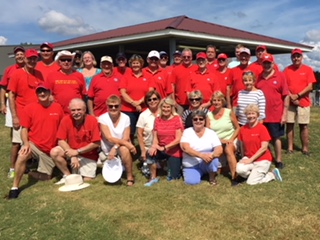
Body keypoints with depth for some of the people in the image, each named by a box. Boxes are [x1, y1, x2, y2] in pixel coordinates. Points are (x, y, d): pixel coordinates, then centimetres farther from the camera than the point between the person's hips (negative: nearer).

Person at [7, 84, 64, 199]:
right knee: (22, 155, -35)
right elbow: (24, 129, -4)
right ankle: (15, 187, -20)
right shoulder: (29, 108, -5)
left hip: (51, 149, 2)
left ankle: (36, 172, 40)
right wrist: (26, 143, -21)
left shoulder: (58, 107, 0)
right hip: (34, 145, -2)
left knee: (45, 176, 5)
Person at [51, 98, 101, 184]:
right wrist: (72, 156, -23)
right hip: (71, 151, 2)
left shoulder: (92, 120, -17)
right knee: (54, 152, -24)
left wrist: (77, 152, -20)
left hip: (88, 155, -2)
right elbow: (61, 141, -11)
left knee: (87, 180, -12)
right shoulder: (66, 120, -12)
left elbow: (96, 143, -16)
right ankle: (68, 176, -3)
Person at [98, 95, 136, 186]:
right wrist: (126, 143, -31)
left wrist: (115, 147, -27)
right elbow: (109, 138, -19)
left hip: (123, 147, -2)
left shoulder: (125, 118, -7)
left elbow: (126, 138, -11)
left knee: (124, 150, -32)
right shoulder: (103, 118, -11)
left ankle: (130, 176, -18)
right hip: (108, 149, 2)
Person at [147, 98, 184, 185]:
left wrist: (165, 148, -24)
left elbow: (178, 139, -16)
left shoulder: (177, 119, -12)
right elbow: (155, 138, -1)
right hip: (161, 150, 3)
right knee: (150, 153, -30)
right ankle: (153, 178, -8)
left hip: (174, 151, -3)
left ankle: (177, 167, 33)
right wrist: (154, 146, -23)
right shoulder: (157, 119, 0)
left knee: (172, 178, -2)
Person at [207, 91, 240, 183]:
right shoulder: (209, 115, 4)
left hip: (230, 140, -2)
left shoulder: (229, 112, -2)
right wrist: (220, 140, -15)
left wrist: (231, 139, -12)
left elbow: (237, 128, 3)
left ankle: (234, 177, -30)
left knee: (228, 149, -34)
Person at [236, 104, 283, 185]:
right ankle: (255, 173, 4)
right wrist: (244, 159, -1)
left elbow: (264, 148, -14)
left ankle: (272, 175, 12)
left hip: (262, 160, -4)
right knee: (239, 169, -27)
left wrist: (250, 160, -16)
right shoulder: (243, 129, 0)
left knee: (251, 182, -12)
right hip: (248, 158, 4)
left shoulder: (262, 128, -12)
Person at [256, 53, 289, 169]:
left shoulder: (280, 76, -4)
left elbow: (286, 96, -4)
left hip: (276, 115, -2)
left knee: (276, 137, 8)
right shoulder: (258, 77, 4)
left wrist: (284, 114, -8)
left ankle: (278, 160, 19)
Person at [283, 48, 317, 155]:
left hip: (303, 102, -1)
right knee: (289, 125, 2)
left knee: (303, 126, 2)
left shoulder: (308, 69, 2)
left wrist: (297, 96, -12)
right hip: (289, 102, 1)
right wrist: (291, 97, -11)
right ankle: (290, 147, 9)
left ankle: (305, 148, 8)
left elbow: (310, 87, -5)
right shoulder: (287, 70, 5)